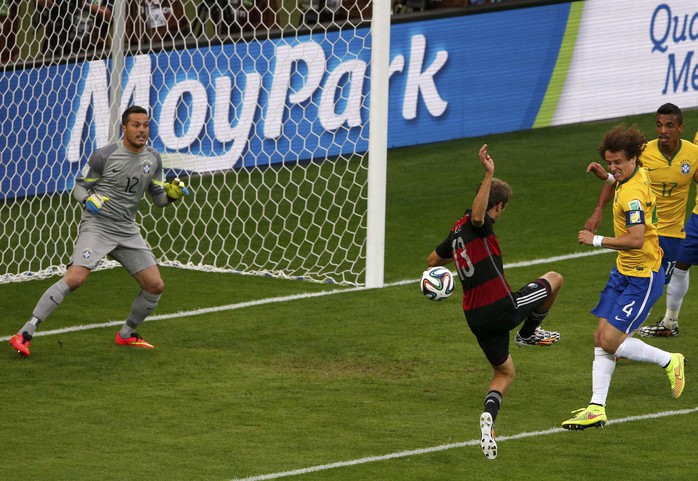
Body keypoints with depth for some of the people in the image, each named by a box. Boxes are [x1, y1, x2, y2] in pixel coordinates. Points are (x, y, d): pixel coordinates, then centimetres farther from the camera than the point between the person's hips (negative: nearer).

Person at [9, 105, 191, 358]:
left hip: (128, 231, 6)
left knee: (155, 286, 2)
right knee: (74, 278, -24)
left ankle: (127, 334, 26)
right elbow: (79, 186, -1)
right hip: (97, 225, -6)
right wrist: (89, 199, -22)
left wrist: (171, 194, -7)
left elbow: (158, 198, 14)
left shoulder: (153, 159, 6)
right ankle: (24, 334, -23)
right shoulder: (104, 156, -9)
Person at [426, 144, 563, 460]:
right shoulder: (477, 225, -11)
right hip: (504, 308, -8)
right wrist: (489, 175, -45)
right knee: (554, 279, 15)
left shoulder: (458, 230, 12)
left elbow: (433, 260, 26)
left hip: (476, 317, 8)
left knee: (504, 372, 23)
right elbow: (478, 215, -38)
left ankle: (489, 415, -5)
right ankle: (529, 333, 30)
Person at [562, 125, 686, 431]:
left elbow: (636, 239, -34)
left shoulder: (632, 193, -25)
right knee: (601, 338, 5)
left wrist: (597, 241, -25)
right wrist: (607, 177, 18)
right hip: (624, 271, 10)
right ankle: (597, 409, 7)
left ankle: (670, 362, 10)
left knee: (611, 341, -12)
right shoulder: (639, 174, 5)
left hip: (643, 276, -10)